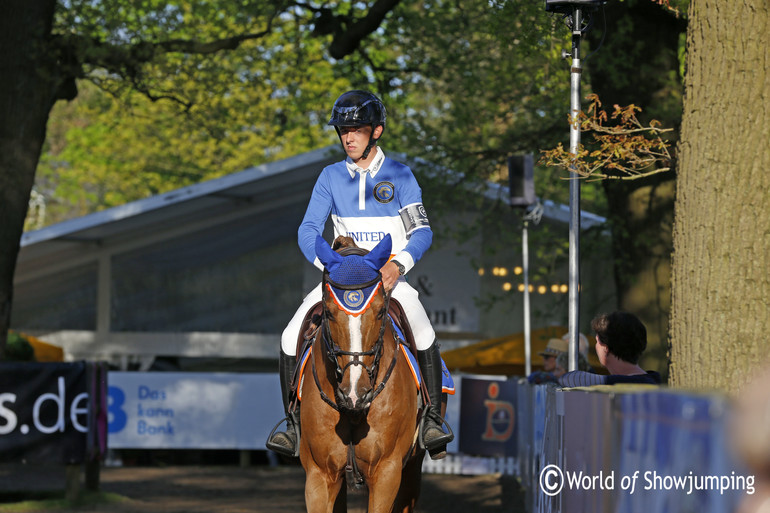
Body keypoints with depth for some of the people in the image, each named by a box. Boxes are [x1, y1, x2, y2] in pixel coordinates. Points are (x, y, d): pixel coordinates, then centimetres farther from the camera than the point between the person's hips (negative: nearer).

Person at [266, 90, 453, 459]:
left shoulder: (400, 176, 2)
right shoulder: (331, 177, 8)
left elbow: (421, 230, -6)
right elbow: (309, 229, 2)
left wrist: (399, 264, -26)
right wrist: (328, 263, -18)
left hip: (389, 276, -3)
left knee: (424, 335, -31)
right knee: (291, 339, -17)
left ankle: (433, 419, -21)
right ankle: (293, 423, -3)